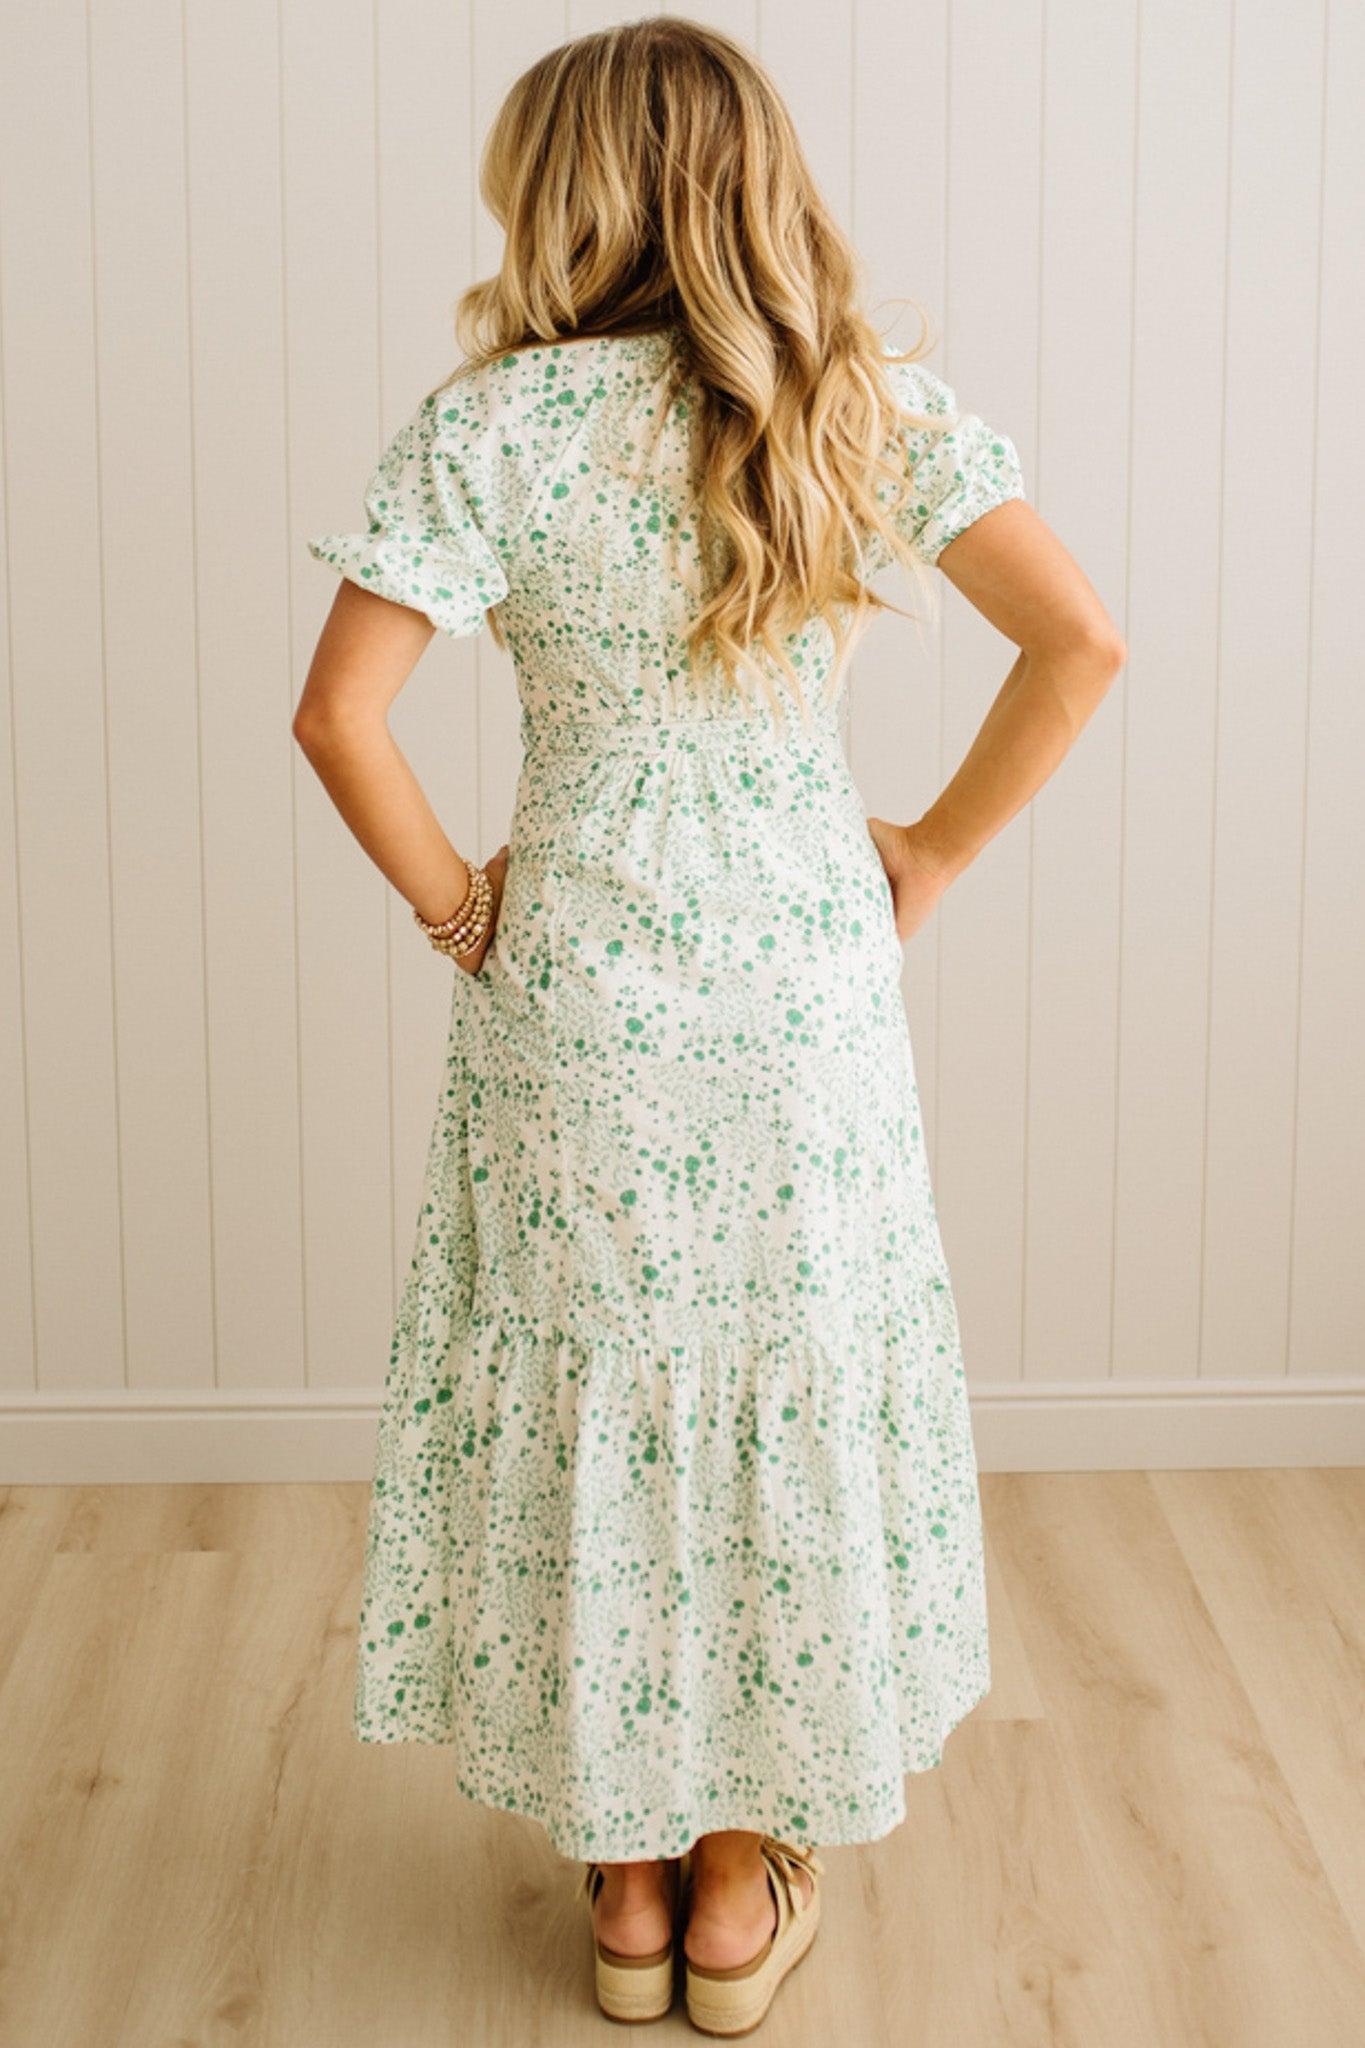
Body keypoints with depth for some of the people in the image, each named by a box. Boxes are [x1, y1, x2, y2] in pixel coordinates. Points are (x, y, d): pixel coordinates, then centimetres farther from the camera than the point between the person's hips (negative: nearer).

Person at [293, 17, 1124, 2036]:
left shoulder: (493, 423, -10)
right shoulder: (873, 406, -3)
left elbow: (339, 710, -16)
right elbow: (1082, 642, -5)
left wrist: (450, 896, -1)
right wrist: (937, 851, 4)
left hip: (573, 986, -1)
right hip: (809, 979, 2)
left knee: (592, 1394, 13)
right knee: (798, 1392, 14)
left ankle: (626, 1878, 26)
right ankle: (744, 1880, 27)